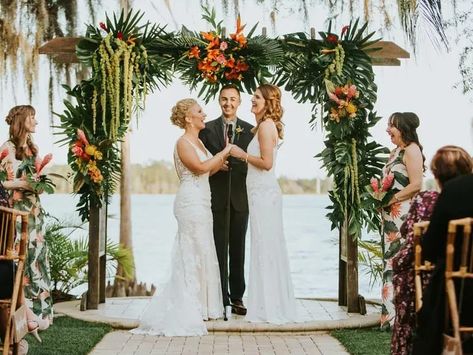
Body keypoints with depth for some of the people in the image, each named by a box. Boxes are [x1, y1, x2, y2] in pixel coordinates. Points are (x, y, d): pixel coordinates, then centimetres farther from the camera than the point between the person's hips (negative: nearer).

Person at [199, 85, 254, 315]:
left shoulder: (249, 130, 7)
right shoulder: (207, 129, 5)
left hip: (240, 198, 1)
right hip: (216, 197, -1)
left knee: (238, 250, 7)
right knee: (218, 250, 1)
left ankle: (237, 297, 15)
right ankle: (220, 299, 6)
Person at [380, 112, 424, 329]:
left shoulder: (411, 150, -9)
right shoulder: (396, 151, 18)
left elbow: (416, 185, -17)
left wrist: (391, 199, -14)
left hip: (404, 213, -9)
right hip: (391, 215, 9)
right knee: (391, 261, 10)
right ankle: (391, 314, 15)